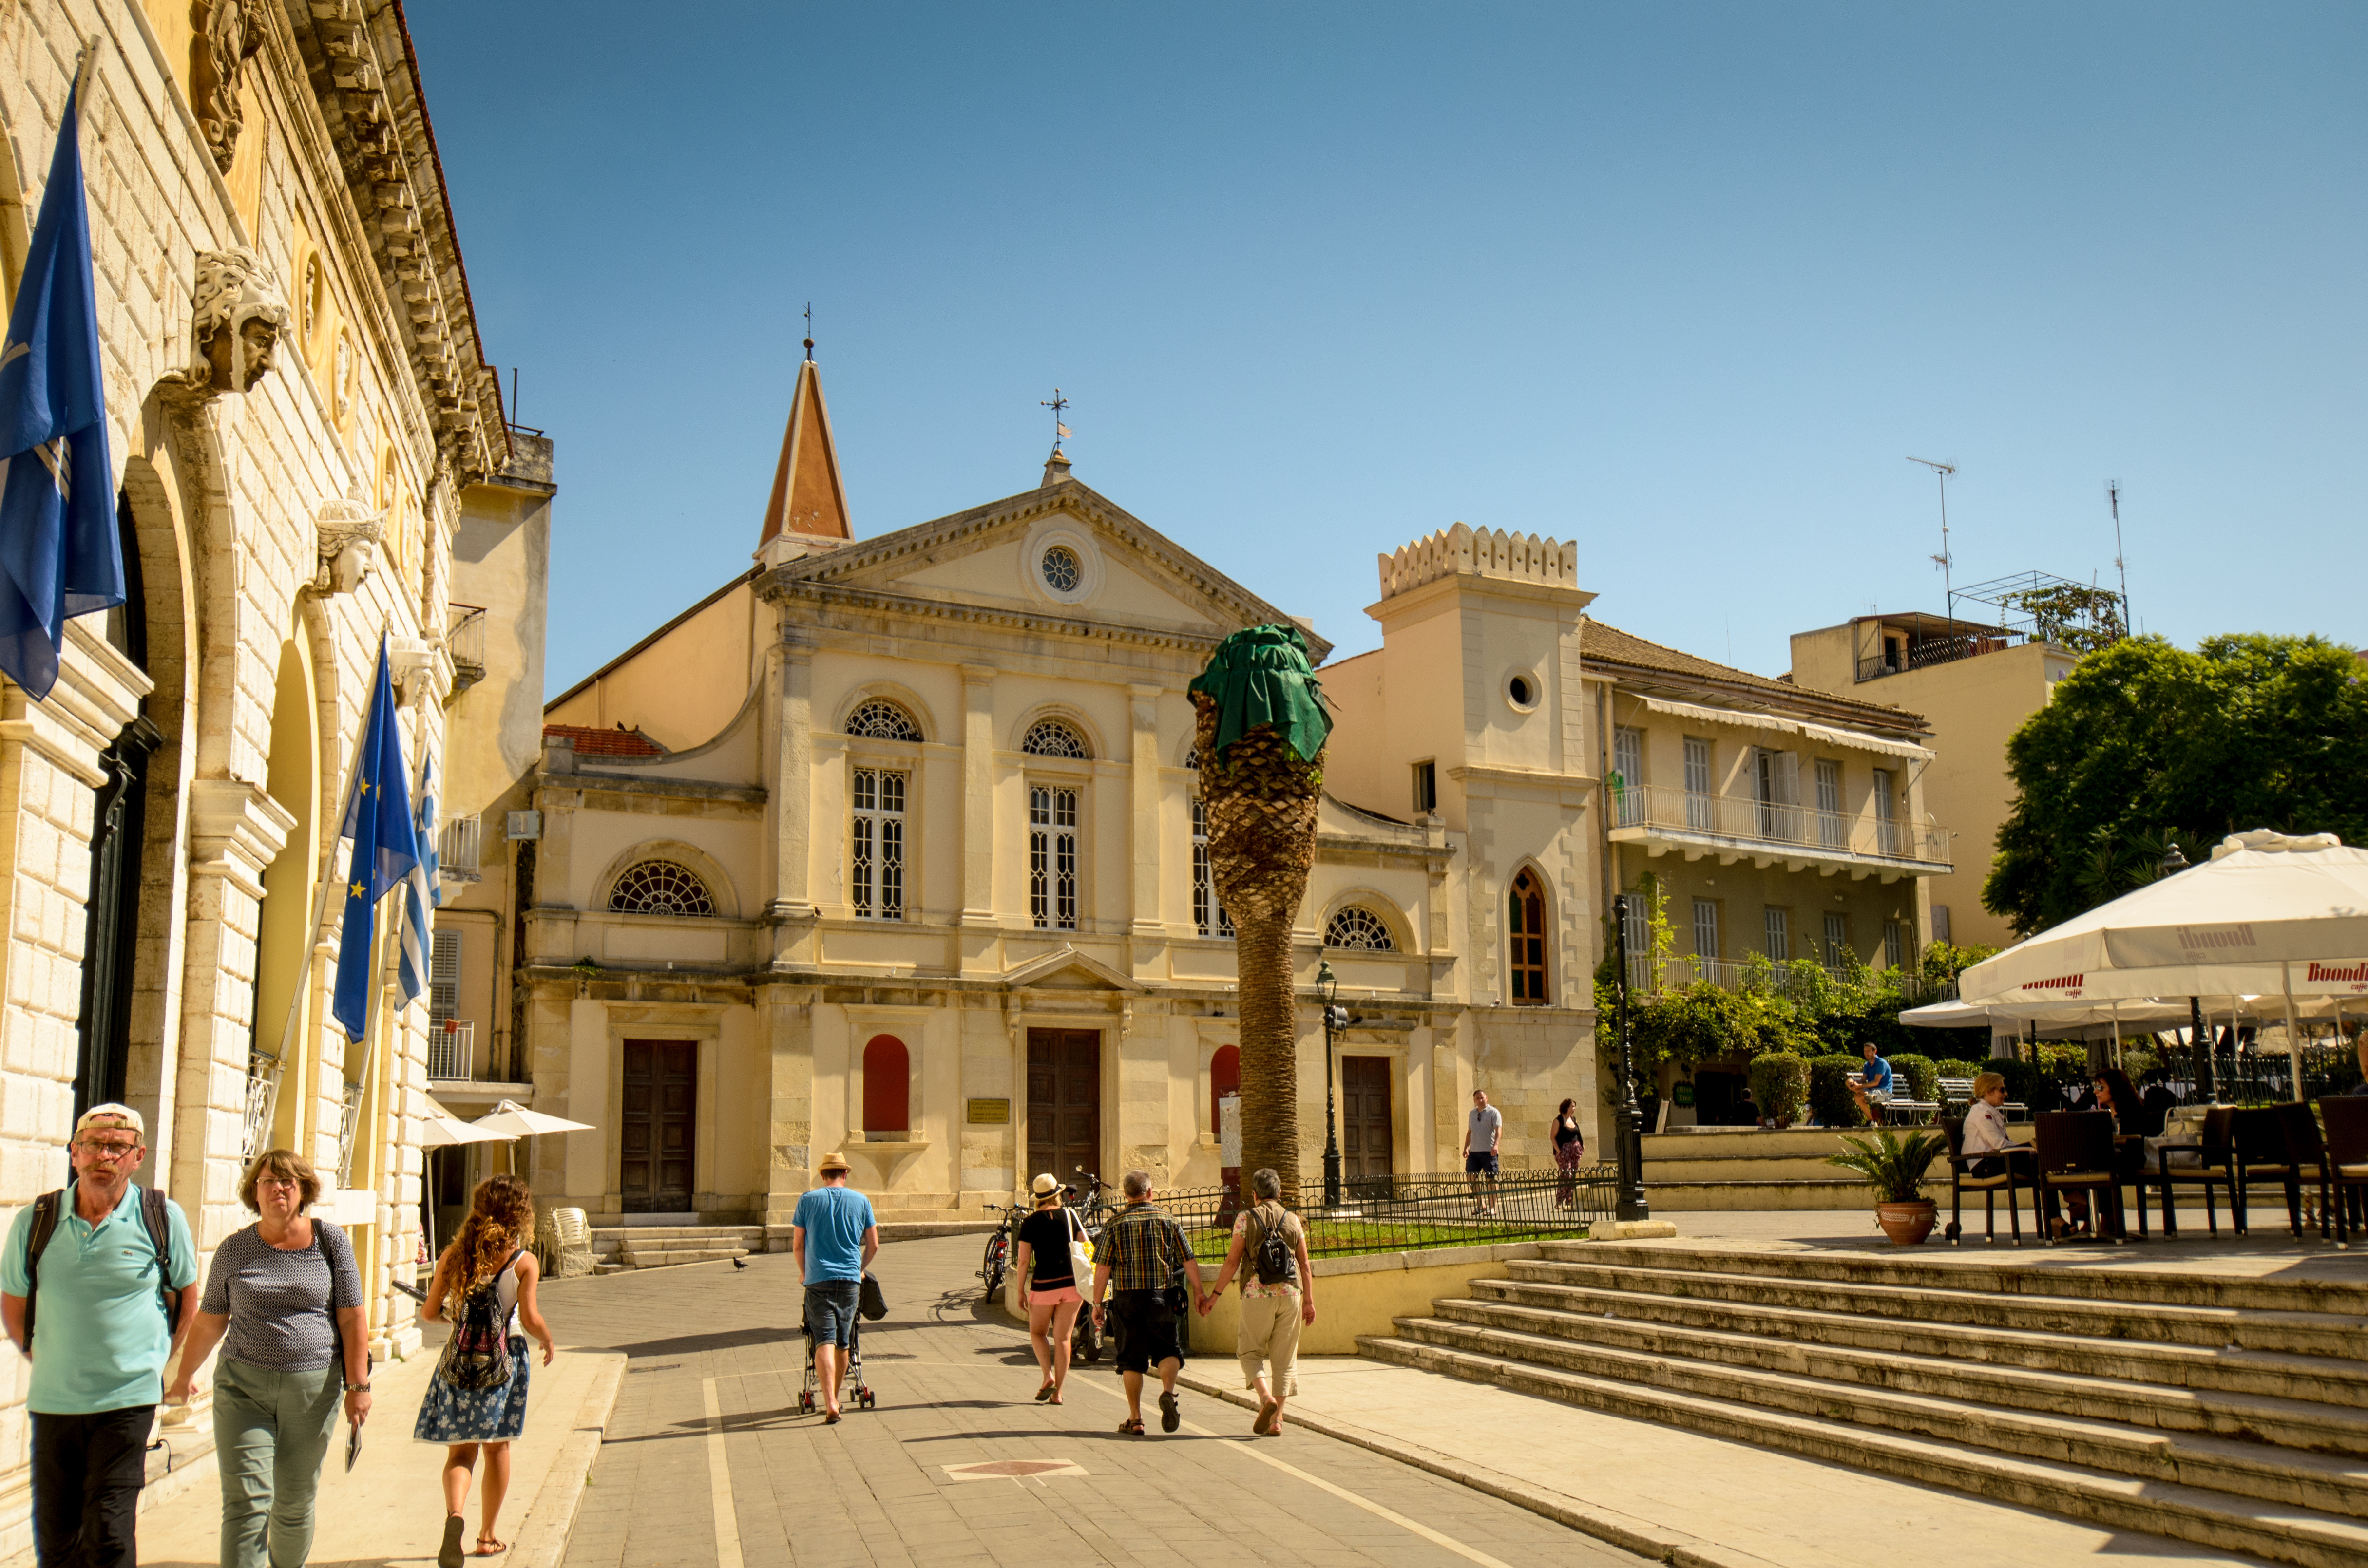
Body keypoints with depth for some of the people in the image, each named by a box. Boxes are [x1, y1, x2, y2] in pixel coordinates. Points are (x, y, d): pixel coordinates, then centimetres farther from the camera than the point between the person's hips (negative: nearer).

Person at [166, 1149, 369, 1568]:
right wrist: (184, 1377, 19)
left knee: (295, 1505, 10)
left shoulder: (330, 1241, 1)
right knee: (246, 1502, -9)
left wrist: (358, 1385, -5)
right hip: (243, 1386, 0)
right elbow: (210, 1322, 14)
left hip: (313, 1387, 0)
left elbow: (353, 1318, 0)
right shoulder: (234, 1249, 4)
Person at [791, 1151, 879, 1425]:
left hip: (819, 1279, -2)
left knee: (824, 1341, -7)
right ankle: (834, 1399, 28)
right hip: (851, 1280, 2)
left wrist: (804, 1273, 22)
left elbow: (797, 1245, 5)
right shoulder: (861, 1201, 6)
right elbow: (873, 1245, 10)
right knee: (843, 1343, 15)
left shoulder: (808, 1200, 2)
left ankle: (830, 1404, -21)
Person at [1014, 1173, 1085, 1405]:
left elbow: (1024, 1260, -5)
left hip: (1044, 1285, -2)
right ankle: (1058, 1392, 6)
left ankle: (1048, 1376, -2)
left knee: (1037, 1333, 18)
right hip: (1072, 1283, 2)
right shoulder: (1070, 1216, 2)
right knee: (1063, 1338, 8)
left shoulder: (1029, 1223, -3)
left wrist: (1021, 1292, 2)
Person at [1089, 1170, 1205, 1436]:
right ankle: (1168, 1391, -15)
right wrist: (1198, 1293, 15)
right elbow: (1189, 1262, 4)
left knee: (1131, 1358, 8)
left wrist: (1098, 1304, 2)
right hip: (1162, 1296, 0)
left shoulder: (1115, 1224, 2)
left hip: (1126, 1297, 0)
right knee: (1169, 1350, 12)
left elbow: (1103, 1268, -3)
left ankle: (1135, 1419, 10)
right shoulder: (1168, 1220, 4)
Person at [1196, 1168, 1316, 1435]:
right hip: (1290, 1293, 3)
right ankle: (1276, 1419, 8)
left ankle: (1266, 1398, -14)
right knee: (1284, 1356, 9)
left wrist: (1214, 1295, 3)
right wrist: (1309, 1301, 15)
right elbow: (1305, 1266, 8)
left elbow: (1233, 1260, -3)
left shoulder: (1246, 1219, -1)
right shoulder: (1293, 1221, 8)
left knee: (1250, 1351, 10)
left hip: (1257, 1293, -3)